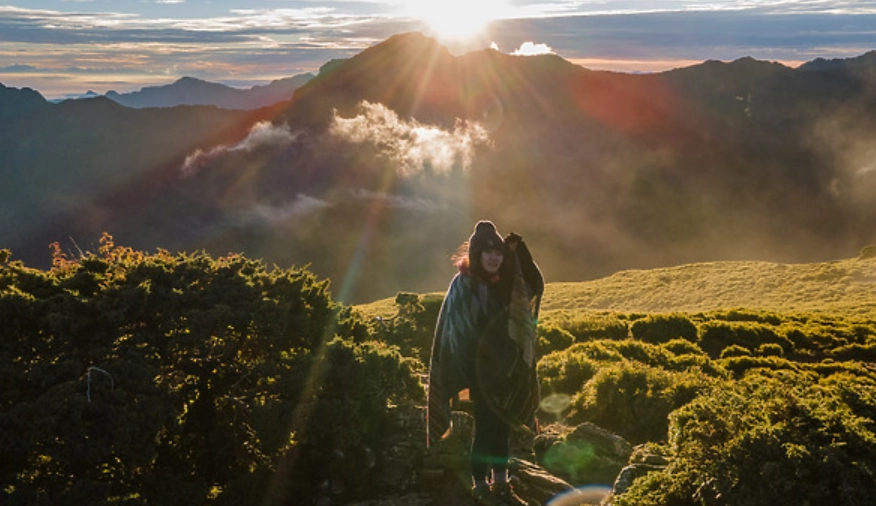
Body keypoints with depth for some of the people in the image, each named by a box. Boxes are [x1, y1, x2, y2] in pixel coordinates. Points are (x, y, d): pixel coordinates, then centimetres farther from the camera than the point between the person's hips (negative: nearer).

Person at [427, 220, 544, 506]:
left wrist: (520, 253, -13)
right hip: (478, 369, -6)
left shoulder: (505, 282, 4)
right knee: (485, 426, -2)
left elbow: (535, 285, -1)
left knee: (503, 426, 12)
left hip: (505, 367, 6)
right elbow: (455, 329, -12)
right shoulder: (463, 284, -12)